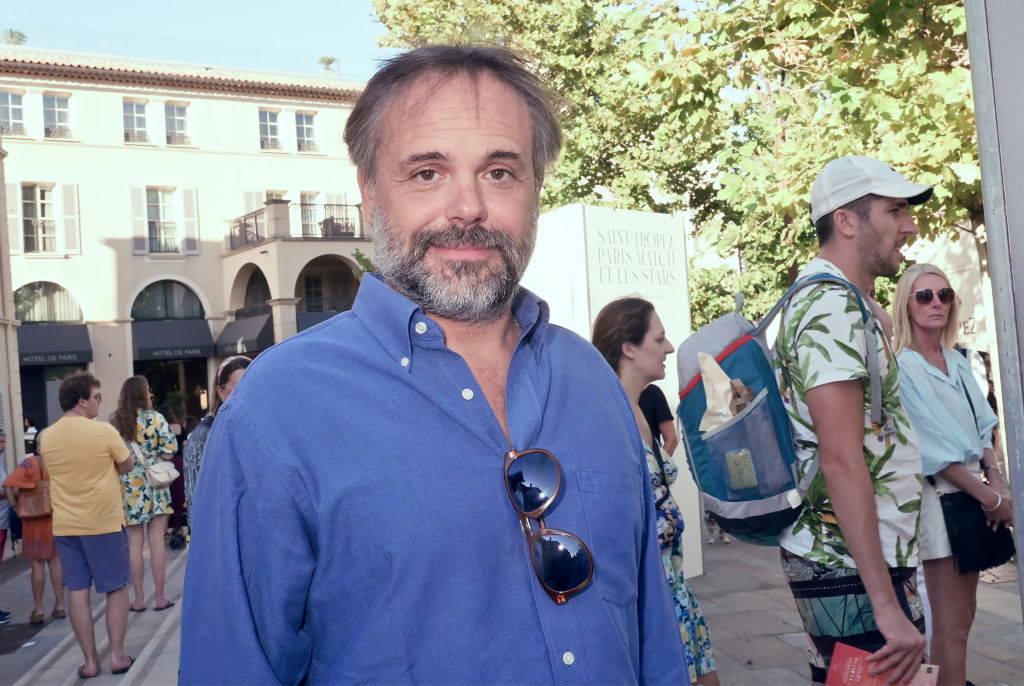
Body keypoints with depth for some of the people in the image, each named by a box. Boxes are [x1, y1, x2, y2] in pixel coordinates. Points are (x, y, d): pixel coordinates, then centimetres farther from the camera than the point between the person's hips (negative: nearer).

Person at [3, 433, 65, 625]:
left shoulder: (30, 463, -11)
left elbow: (8, 485, -19)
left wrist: (15, 506, -11)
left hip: (35, 518, -3)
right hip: (57, 517, 3)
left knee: (38, 563, 5)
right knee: (55, 560, 13)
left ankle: (38, 610, 10)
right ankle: (59, 605, 15)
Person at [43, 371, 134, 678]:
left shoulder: (47, 437, 0)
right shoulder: (104, 431, -15)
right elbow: (126, 466, -3)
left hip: (64, 525, 4)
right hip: (104, 522, -4)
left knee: (77, 590, 9)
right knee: (116, 588, 9)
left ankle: (89, 660, 14)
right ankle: (117, 655, 12)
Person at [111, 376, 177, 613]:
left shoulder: (114, 422, 0)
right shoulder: (155, 418, -7)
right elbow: (169, 450, -12)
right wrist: (154, 457, 6)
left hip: (128, 488, 2)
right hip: (154, 485, -2)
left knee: (134, 543, 8)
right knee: (157, 541, 3)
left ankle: (139, 599, 14)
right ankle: (160, 597, 8)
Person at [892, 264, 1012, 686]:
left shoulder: (958, 362, 11)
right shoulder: (901, 367, -13)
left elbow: (981, 426, 13)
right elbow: (930, 447, -16)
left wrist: (997, 481, -3)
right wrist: (990, 497, -13)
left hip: (974, 490, 8)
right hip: (938, 496, -8)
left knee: (964, 612, 13)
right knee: (952, 622, -4)